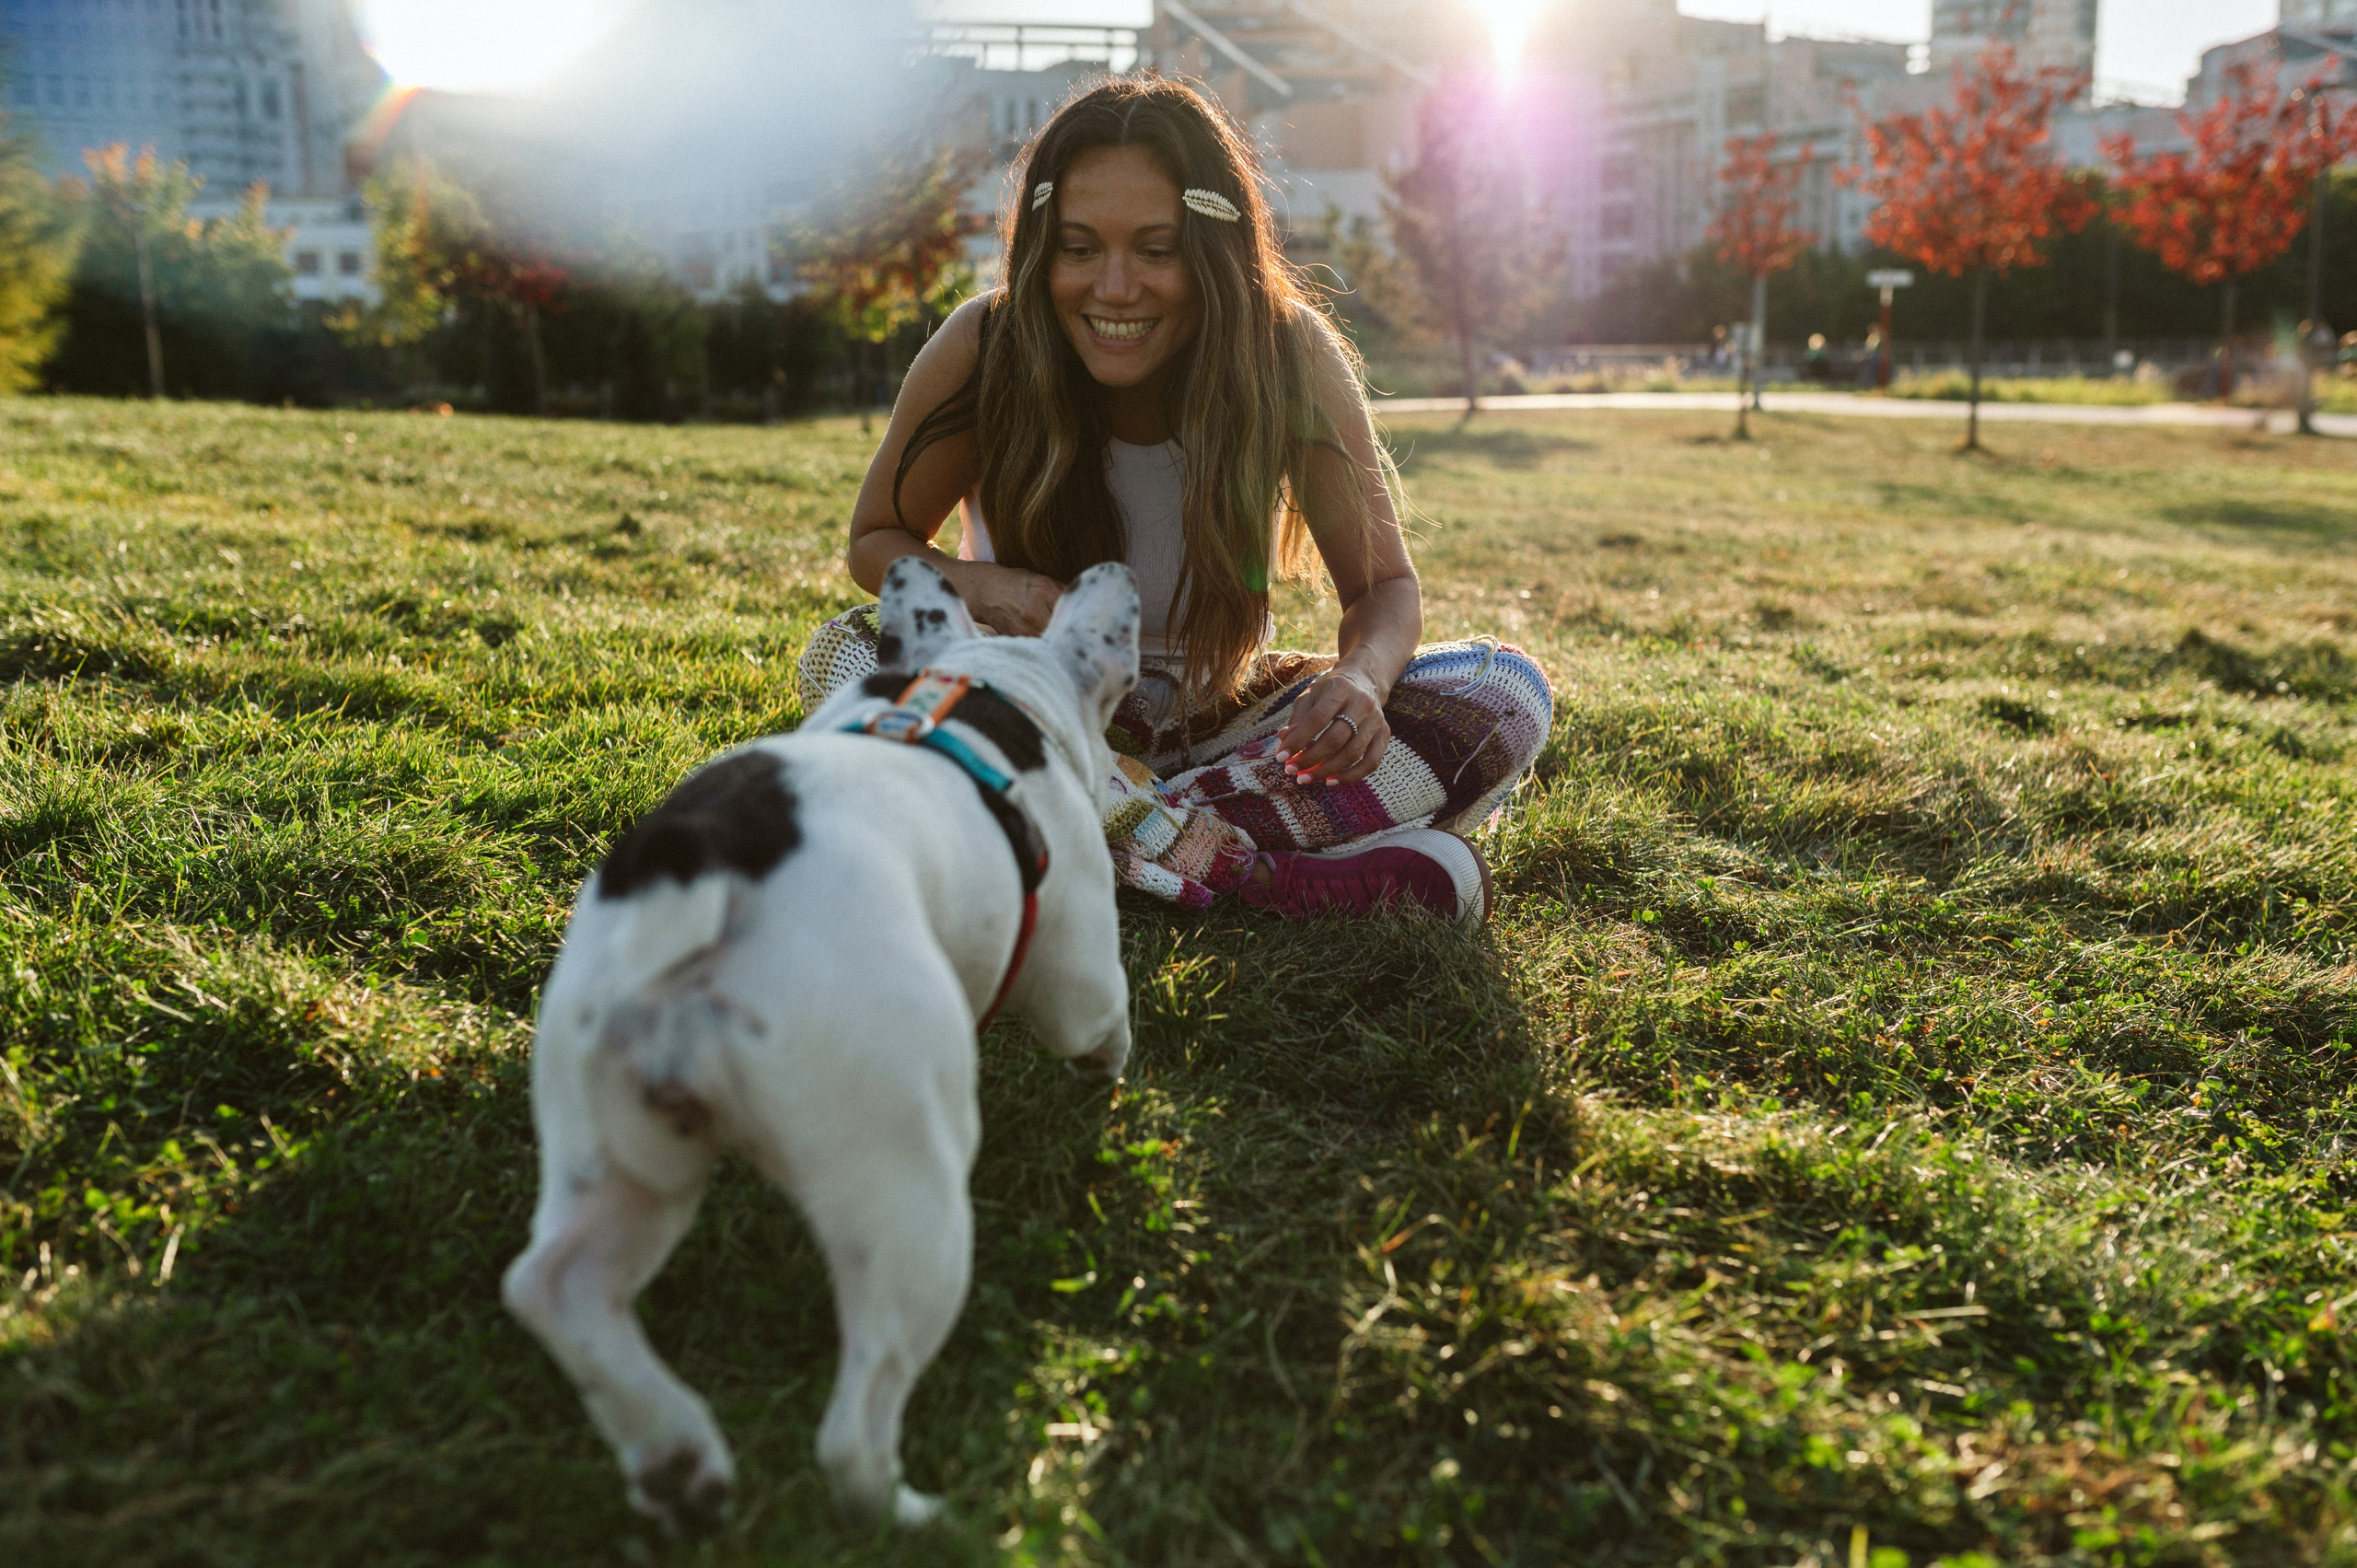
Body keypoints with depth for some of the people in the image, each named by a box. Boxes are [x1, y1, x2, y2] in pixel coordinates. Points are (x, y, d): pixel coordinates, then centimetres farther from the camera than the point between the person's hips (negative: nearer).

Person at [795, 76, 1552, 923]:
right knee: (844, 653, -31)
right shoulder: (984, 349, -17)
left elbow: (1384, 584, -10)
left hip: (1218, 713, 1)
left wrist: (1362, 676, -35)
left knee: (1505, 692, -21)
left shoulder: (1288, 356, -17)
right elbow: (876, 539, -3)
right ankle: (1261, 875, -33)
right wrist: (974, 584, -27)